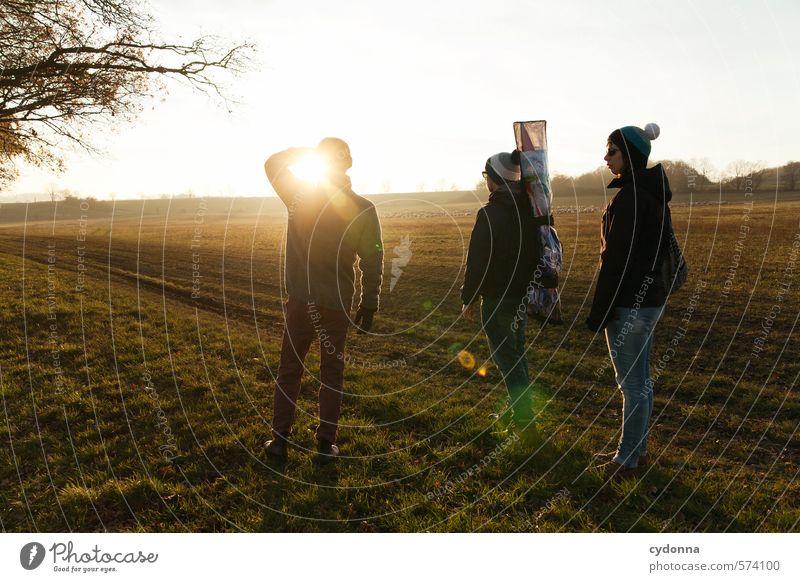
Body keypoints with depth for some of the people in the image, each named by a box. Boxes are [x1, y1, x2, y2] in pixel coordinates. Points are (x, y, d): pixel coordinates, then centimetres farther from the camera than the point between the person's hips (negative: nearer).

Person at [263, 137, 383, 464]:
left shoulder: (299, 195, -8)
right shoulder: (363, 209, -8)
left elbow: (273, 164, 12)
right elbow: (373, 262, -5)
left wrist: (303, 151, 16)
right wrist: (369, 305, 3)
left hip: (300, 301, 0)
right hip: (338, 304, 0)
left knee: (289, 369, 12)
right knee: (332, 373, 11)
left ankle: (280, 440, 16)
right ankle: (326, 443, 13)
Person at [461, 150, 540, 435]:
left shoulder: (489, 214, -19)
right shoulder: (530, 208, 3)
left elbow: (477, 262, -17)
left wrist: (469, 299, -9)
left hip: (497, 298, -8)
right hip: (524, 294, 8)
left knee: (505, 355, 0)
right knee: (516, 350, 20)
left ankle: (524, 416, 0)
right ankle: (520, 406, 30)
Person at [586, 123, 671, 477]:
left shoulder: (629, 197, -19)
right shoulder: (653, 191, 10)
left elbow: (616, 259, -21)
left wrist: (600, 313, -16)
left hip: (629, 303, -9)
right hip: (650, 297, 9)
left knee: (631, 382, 2)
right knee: (640, 379, 17)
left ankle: (629, 457, 15)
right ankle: (636, 449, 29)